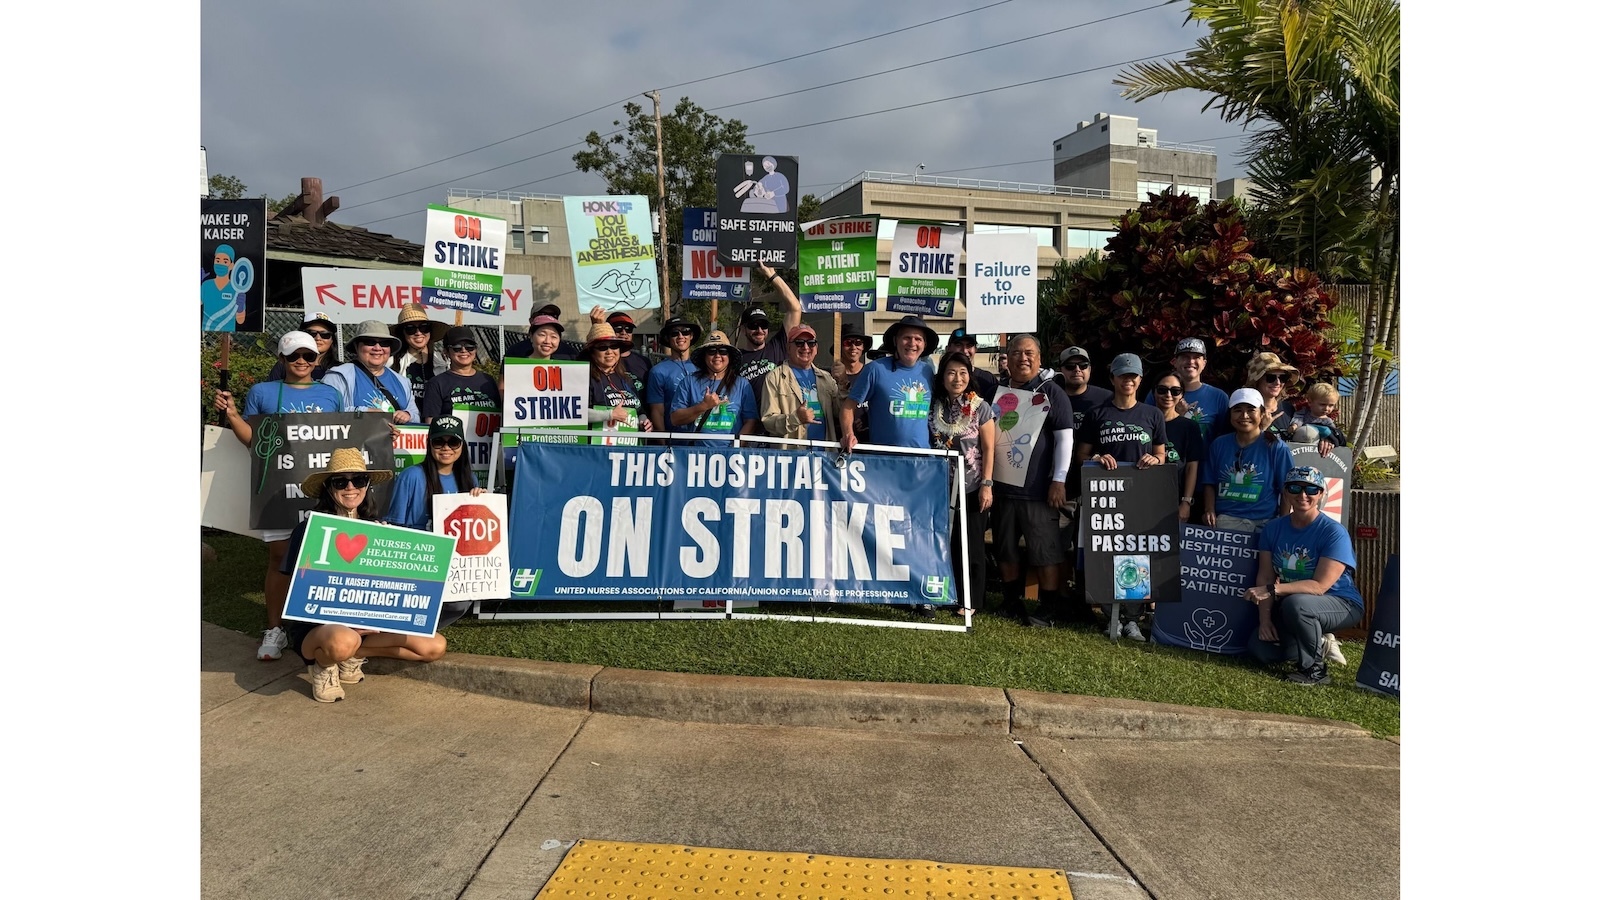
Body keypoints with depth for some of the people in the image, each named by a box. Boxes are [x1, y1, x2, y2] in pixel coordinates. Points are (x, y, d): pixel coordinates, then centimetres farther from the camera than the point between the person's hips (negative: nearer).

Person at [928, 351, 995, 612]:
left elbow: (988, 449, -4)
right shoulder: (933, 406, 4)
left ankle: (970, 600, 15)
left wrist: (987, 485, -10)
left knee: (970, 547, 4)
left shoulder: (980, 407, -3)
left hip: (971, 488, -3)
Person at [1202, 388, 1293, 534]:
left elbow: (1286, 491, 3)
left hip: (1263, 522, -1)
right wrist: (1210, 511, -1)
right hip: (1224, 520, 1)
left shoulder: (1276, 448, 2)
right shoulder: (1219, 445, 10)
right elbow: (1210, 484, 14)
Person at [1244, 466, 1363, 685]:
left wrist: (1272, 590, -33)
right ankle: (1320, 645, 16)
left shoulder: (1334, 533, -19)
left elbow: (1319, 586, -26)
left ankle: (1314, 669, -14)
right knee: (1260, 647, -11)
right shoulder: (1274, 528, -2)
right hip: (1287, 606, 6)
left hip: (1341, 605, -6)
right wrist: (1265, 617, -15)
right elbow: (1265, 576, -4)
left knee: (1296, 603, -37)